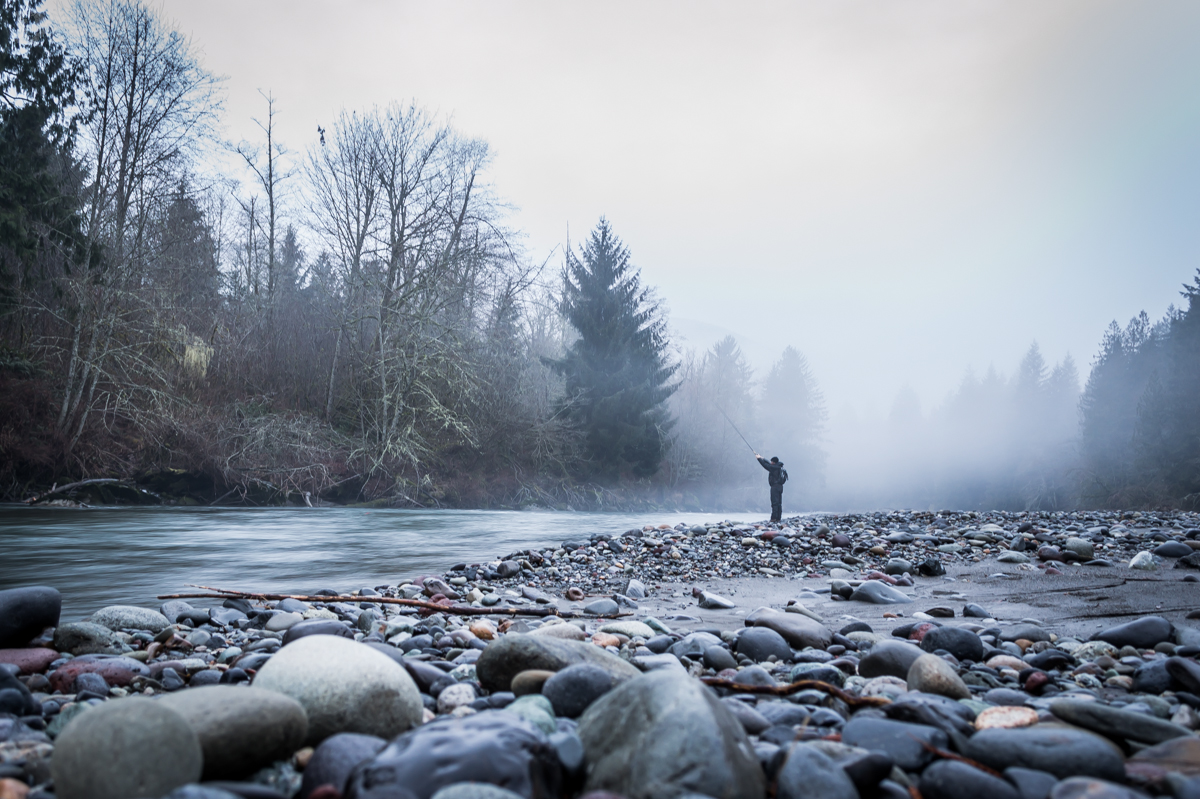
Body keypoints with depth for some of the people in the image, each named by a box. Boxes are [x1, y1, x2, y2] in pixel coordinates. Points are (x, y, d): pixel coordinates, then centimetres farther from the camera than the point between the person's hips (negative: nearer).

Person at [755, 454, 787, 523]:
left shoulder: (774, 468, -13)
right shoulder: (778, 467, 15)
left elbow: (766, 465, -12)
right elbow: (769, 464, 27)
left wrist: (759, 458, -1)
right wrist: (762, 458, 31)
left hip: (775, 486, -9)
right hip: (780, 486, 9)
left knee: (775, 502, -10)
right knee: (779, 503, 9)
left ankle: (774, 518, -13)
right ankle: (778, 518, 10)